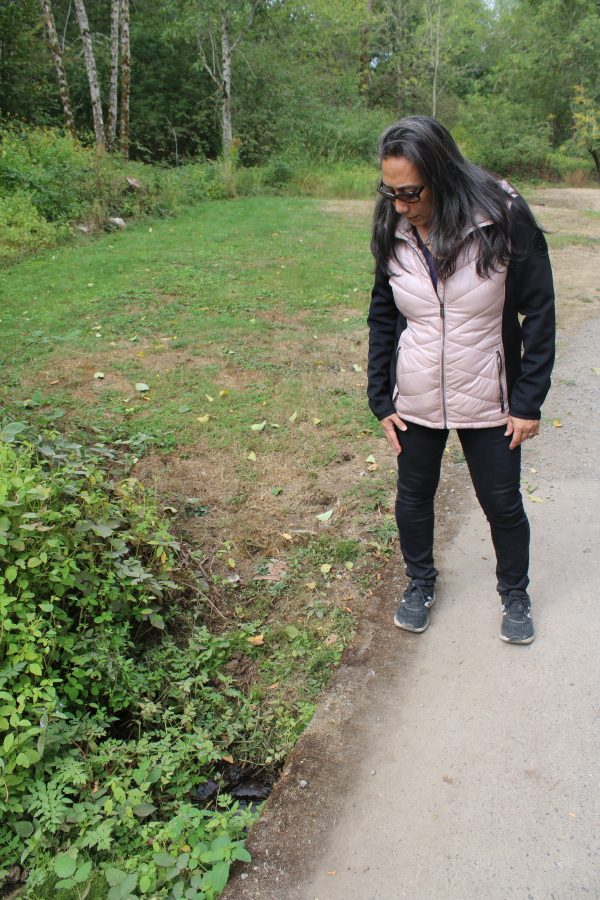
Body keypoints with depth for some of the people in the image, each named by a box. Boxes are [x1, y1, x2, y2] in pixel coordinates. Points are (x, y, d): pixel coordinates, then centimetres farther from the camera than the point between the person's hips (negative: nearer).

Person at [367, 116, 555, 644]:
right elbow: (382, 317, 4)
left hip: (488, 401, -2)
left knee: (502, 502, 11)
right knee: (414, 494, 15)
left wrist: (529, 401, -10)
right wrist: (381, 398, 0)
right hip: (414, 400, 3)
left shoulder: (504, 219, -15)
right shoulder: (393, 232, -5)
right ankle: (420, 583, 41)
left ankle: (515, 594, 37)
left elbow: (538, 313, -9)